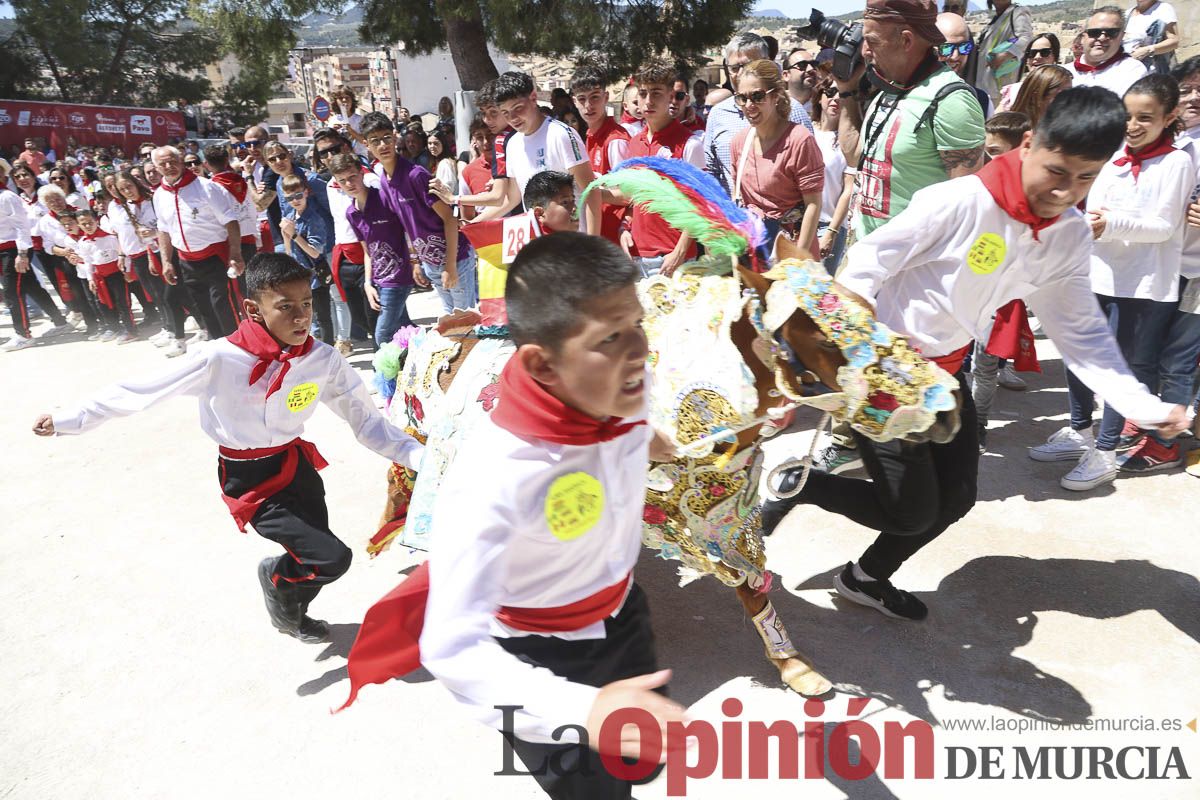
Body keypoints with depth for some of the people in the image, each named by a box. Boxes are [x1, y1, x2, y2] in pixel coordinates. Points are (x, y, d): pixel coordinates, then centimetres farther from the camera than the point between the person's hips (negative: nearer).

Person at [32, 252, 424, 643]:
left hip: (298, 466, 4)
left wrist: (420, 456, -19)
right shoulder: (220, 359, -23)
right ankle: (276, 576, 21)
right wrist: (66, 421, -7)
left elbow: (368, 421, -8)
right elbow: (138, 391, -13)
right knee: (332, 559, -15)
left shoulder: (324, 360, -14)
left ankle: (290, 613, 53)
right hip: (251, 482, -4)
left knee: (315, 563, 18)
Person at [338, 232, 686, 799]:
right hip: (539, 657, -6)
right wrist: (583, 710, -55)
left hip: (622, 613, 6)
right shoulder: (494, 479, -41)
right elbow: (452, 649, -43)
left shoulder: (627, 391, -23)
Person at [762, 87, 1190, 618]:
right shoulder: (960, 202, -25)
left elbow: (1079, 330, -1)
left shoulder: (1070, 236, -2)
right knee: (912, 513, -5)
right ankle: (799, 485, 17)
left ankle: (867, 578, 34)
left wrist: (1142, 404, -13)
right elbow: (866, 264, -20)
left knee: (955, 497, 12)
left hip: (943, 370, 8)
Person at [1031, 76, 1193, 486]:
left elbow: (1163, 225, -12)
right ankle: (1079, 433, 30)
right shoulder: (1113, 159, 8)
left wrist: (1111, 224, -26)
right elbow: (1094, 209, 7)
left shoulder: (1177, 163, -6)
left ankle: (1104, 452, 10)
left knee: (1122, 366, 0)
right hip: (1099, 274, 6)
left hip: (1145, 284, -6)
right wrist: (1087, 224, -16)